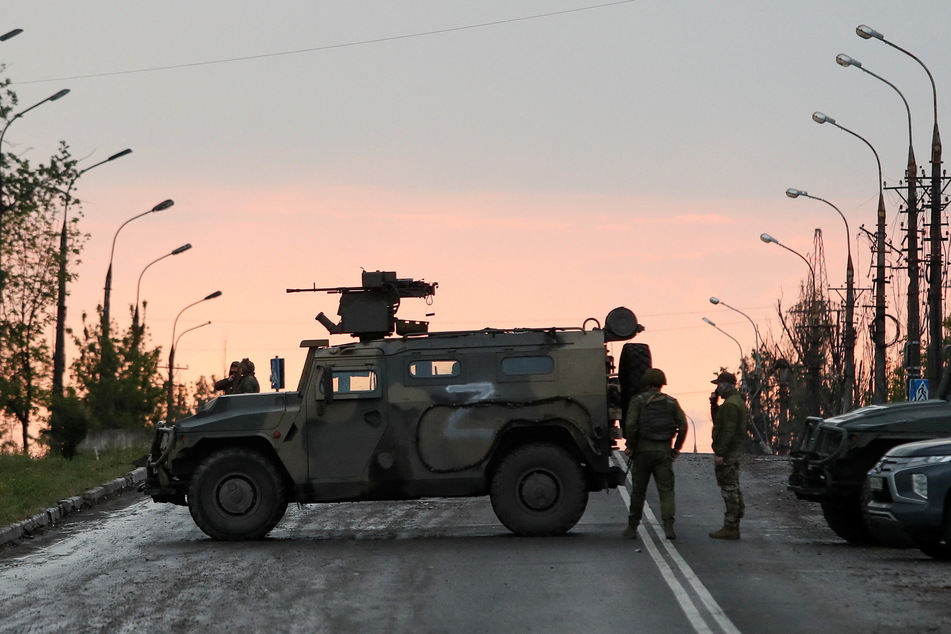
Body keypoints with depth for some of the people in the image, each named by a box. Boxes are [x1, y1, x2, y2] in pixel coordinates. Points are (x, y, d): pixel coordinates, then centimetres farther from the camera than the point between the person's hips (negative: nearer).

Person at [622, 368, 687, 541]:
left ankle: (632, 528, 14)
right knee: (666, 489, -1)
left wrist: (630, 447, -2)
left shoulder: (638, 400, -1)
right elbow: (683, 426, 0)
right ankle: (668, 525, -17)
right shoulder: (671, 402, 6)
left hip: (643, 449, -1)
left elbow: (631, 425, -12)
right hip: (664, 451, 1)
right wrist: (677, 448, 8)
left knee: (638, 490, 7)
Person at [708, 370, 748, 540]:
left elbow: (728, 430, -23)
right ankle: (734, 526, 19)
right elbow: (718, 422, 25)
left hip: (727, 455, -11)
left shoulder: (730, 405, -16)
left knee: (729, 489, -10)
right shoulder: (738, 402, 18)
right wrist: (714, 404, 13)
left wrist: (719, 453, -24)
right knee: (733, 489, 14)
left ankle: (730, 527, -10)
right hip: (734, 453, 11)